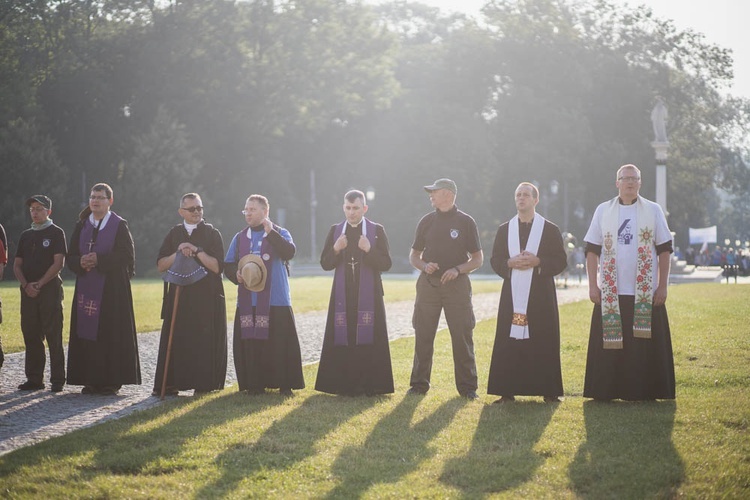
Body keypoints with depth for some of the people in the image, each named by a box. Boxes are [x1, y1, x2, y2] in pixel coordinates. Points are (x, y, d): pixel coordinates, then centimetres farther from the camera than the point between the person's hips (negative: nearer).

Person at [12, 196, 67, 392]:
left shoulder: (56, 233, 1)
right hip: (28, 291, 5)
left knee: (53, 335, -6)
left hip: (50, 289, -5)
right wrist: (26, 285, -5)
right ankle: (34, 379, 12)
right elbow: (17, 265, 13)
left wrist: (39, 284, -13)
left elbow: (58, 263, -8)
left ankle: (57, 380, -3)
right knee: (31, 335, 6)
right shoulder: (26, 235, 16)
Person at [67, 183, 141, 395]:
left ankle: (111, 381, 0)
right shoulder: (82, 226, 12)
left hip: (112, 289, -5)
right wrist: (81, 262, -12)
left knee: (111, 335, -5)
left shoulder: (119, 225, -2)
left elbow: (127, 256, -11)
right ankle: (91, 380, 8)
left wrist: (99, 260, -18)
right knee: (87, 334, 2)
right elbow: (71, 256, 11)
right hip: (87, 288, 5)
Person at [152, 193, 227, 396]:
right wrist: (178, 253, -11)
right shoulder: (174, 234, 11)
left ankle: (203, 384, 2)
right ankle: (172, 383, 3)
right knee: (176, 341, -1)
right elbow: (161, 265, 5)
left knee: (204, 342, -4)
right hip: (179, 296, 3)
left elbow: (217, 267, -7)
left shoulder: (212, 234, 2)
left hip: (206, 298, -3)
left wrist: (197, 251, -17)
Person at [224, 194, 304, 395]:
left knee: (280, 342, -5)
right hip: (248, 302, 3)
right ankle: (255, 384, 6)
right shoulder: (240, 238, 14)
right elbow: (228, 265, 12)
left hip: (276, 300, -3)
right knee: (251, 342, -1)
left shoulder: (280, 234, 4)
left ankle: (285, 384, 1)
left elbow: (290, 252, -15)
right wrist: (236, 275, -10)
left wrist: (271, 233, -23)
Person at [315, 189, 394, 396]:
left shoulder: (377, 231, 3)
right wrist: (335, 249, -13)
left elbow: (386, 264, -3)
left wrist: (369, 250, -18)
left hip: (368, 295, -2)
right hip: (343, 295, 2)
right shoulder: (335, 230, 9)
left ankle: (369, 384, 2)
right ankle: (346, 384, 2)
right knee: (344, 338, -3)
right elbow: (325, 264, 6)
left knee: (368, 338, -4)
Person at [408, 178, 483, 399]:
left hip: (457, 285, -3)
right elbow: (413, 255, 14)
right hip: (428, 284, 3)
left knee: (462, 337, -3)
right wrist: (424, 266, -8)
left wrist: (457, 269, -15)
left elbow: (477, 259, 2)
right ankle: (419, 383, 13)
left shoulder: (465, 222, 0)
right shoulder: (427, 221, 9)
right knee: (423, 337, 4)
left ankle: (467, 387, 4)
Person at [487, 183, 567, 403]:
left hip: (541, 296, -2)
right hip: (512, 295, 2)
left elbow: (561, 261, 1)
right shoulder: (504, 230, 13)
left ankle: (548, 390, 4)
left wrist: (538, 262, -14)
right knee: (509, 343, -2)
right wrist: (511, 263, -10)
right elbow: (495, 260, 10)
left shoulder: (550, 230, 5)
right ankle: (507, 391, 1)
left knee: (544, 343, -3)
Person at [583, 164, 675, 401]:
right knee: (610, 344, 1)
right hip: (610, 293, 1)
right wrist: (593, 285, -1)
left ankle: (644, 391, 7)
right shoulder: (603, 211, 7)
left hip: (645, 294, 0)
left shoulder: (653, 211, 5)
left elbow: (664, 250, 4)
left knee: (645, 345, 0)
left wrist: (663, 286, -2)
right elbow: (592, 250, 6)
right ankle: (606, 390, 8)